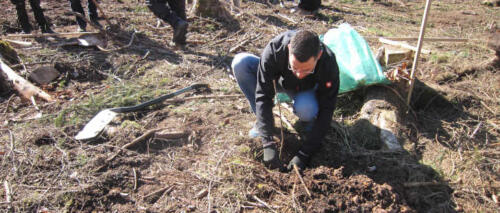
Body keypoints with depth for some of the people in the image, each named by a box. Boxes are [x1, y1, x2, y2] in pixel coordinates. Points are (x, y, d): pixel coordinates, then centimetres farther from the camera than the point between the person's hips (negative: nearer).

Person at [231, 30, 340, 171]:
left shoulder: (329, 65, -36)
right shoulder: (274, 49, -37)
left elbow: (325, 111, -28)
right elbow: (263, 95, -34)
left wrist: (303, 155, -33)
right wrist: (268, 144, -38)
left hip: (306, 89, -2)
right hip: (280, 80, 2)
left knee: (305, 108, -40)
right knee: (240, 62, -26)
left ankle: (311, 126, 0)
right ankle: (261, 121, -10)